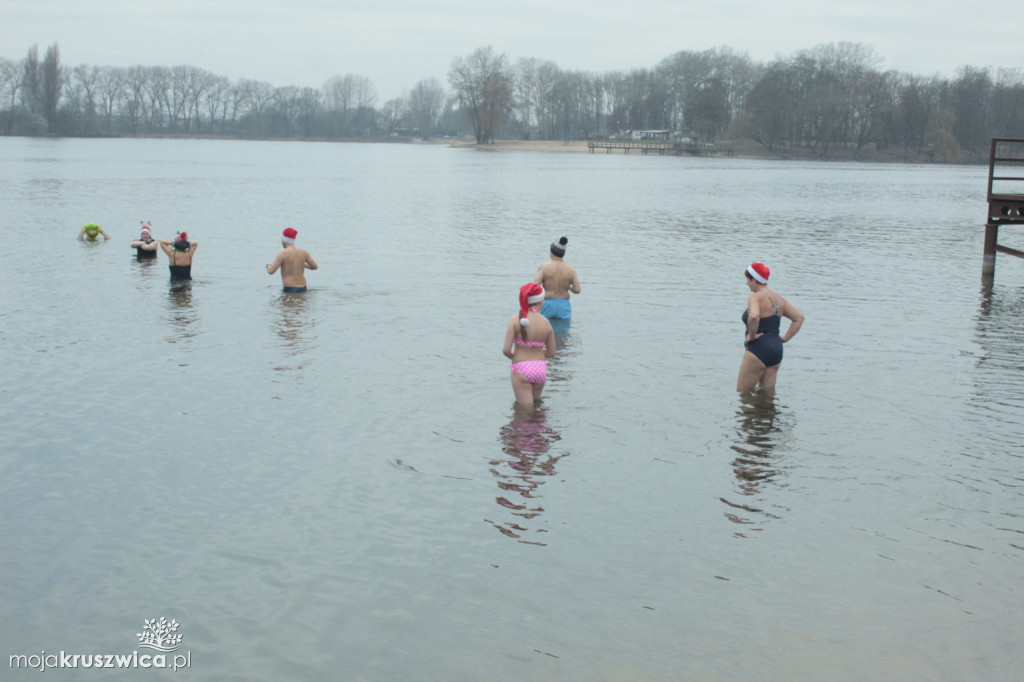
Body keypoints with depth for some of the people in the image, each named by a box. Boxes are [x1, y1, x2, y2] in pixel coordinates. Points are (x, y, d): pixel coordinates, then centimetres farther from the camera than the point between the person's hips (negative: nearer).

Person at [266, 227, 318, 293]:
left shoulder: (283, 253, -9)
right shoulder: (303, 252, 6)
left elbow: (270, 271, -9)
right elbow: (315, 266, 16)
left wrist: (268, 265, 14)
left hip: (289, 290, -5)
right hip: (303, 289, 6)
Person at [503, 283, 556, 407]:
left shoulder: (516, 320, -12)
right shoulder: (545, 322, -3)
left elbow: (506, 350, -14)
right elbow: (551, 353, 5)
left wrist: (512, 356, 8)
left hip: (521, 368, -3)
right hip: (540, 368, 3)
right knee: (536, 403, 23)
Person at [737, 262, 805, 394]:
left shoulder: (756, 297, -12)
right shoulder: (779, 299, 13)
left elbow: (754, 317, -32)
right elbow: (799, 317, 17)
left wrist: (751, 335, -17)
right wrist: (785, 337, 13)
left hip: (758, 349, -8)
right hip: (777, 350, 8)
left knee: (742, 392, -2)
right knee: (768, 392, 12)